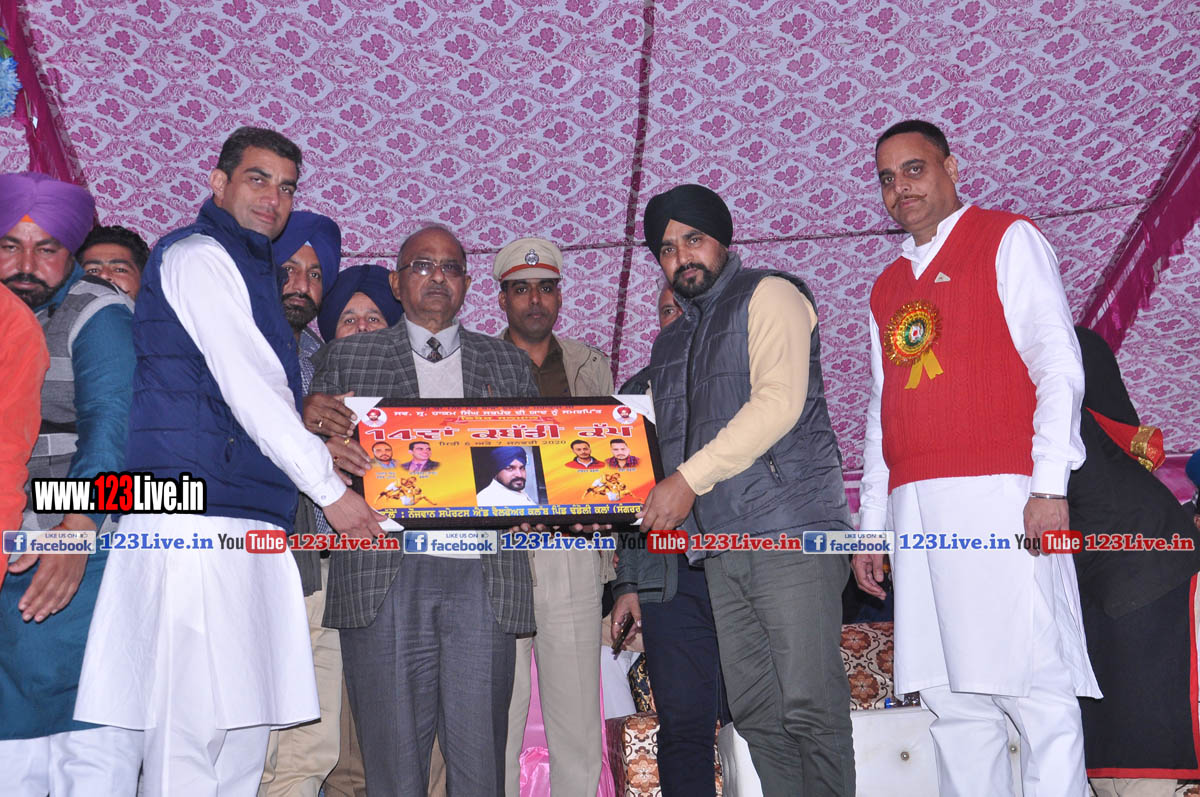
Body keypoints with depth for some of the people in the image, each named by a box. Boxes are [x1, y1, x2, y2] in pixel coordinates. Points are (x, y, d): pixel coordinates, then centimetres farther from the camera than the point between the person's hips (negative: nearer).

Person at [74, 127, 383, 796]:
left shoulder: (248, 267, 27)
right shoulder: (197, 255, -1)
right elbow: (248, 388, -10)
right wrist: (330, 488, -8)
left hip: (250, 525, 9)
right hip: (199, 514, -9)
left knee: (246, 722, 6)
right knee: (194, 722, -11)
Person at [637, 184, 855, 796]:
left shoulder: (768, 295, 3)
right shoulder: (670, 341, 24)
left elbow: (779, 401, -12)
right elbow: (669, 443, 23)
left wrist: (689, 479, -15)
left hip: (789, 531, -7)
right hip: (720, 544, 7)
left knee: (808, 705, -8)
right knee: (755, 711, 7)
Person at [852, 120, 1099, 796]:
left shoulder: (1007, 240, 8)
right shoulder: (887, 289, 24)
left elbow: (1059, 366, -2)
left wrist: (1051, 484, -13)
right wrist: (872, 524, 16)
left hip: (997, 494, -5)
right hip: (915, 507, 5)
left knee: (1035, 688, -8)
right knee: (953, 700, 4)